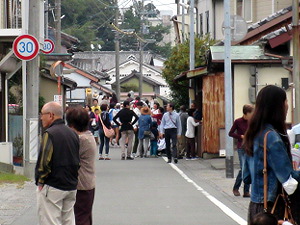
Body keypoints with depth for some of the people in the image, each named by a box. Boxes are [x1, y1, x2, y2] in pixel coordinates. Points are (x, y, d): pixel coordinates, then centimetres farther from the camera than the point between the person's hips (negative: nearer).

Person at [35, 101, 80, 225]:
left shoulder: (50, 133, -14)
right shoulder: (72, 133, 11)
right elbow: (77, 160, 16)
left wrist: (40, 181, -8)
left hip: (52, 187, -8)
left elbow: (44, 162, -19)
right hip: (71, 186, 8)